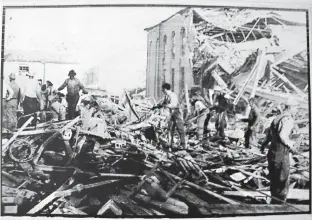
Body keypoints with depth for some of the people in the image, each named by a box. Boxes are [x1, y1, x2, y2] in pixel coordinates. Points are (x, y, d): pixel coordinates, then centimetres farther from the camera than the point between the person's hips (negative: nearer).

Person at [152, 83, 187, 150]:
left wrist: (165, 105, -25)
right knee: (170, 129, 7)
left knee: (180, 129, -4)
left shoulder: (173, 95, -19)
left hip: (177, 112, -8)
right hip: (172, 113, 8)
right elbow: (163, 103, 21)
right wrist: (156, 107, 11)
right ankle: (170, 143, 13)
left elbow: (173, 105, -31)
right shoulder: (166, 96, 8)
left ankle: (183, 144, 1)